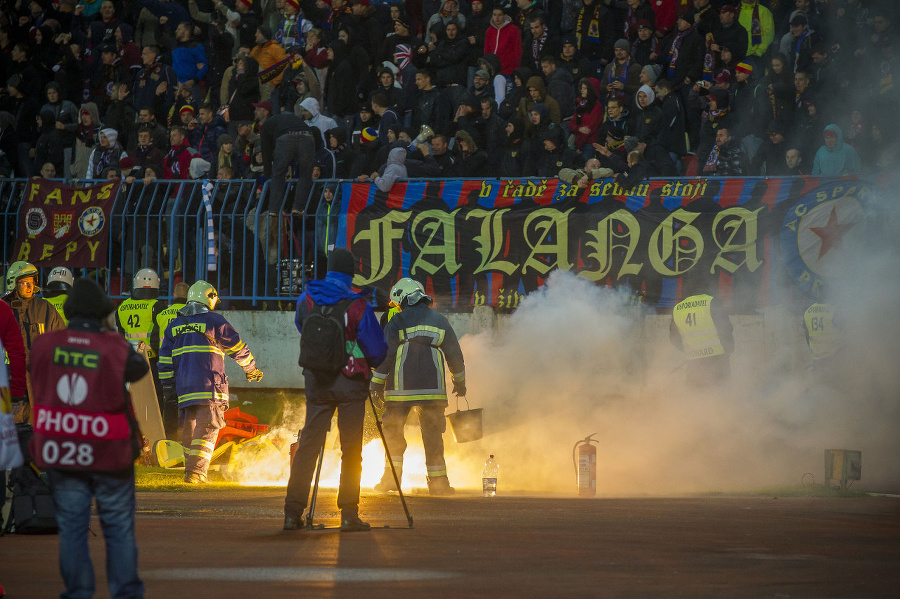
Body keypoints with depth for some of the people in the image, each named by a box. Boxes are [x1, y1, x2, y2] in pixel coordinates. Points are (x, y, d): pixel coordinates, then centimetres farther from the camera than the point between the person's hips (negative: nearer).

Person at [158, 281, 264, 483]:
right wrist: (252, 369, 21)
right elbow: (238, 349, 6)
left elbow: (165, 360, 15)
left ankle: (191, 470, 18)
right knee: (207, 429, -6)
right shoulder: (214, 321, -1)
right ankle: (196, 472, -15)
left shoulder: (174, 325, 16)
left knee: (189, 429, 14)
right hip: (210, 387, -5)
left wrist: (168, 388, 19)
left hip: (184, 388, 5)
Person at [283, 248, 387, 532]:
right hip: (350, 383, -3)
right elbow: (378, 349, -7)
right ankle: (349, 515, 0)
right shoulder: (357, 306, -12)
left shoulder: (306, 300, 0)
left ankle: (293, 512, 3)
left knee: (308, 445, 7)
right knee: (351, 449, 3)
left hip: (316, 381, 3)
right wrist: (369, 362, 14)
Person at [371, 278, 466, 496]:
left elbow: (386, 354, -7)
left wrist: (377, 383, -1)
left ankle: (391, 477, 2)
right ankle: (437, 481, 4)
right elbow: (454, 354, 15)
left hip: (401, 388, -2)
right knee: (432, 433, 5)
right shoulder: (439, 320, 10)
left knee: (393, 431, 8)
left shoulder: (397, 322, -2)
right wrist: (460, 381, 26)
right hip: (432, 387, 2)